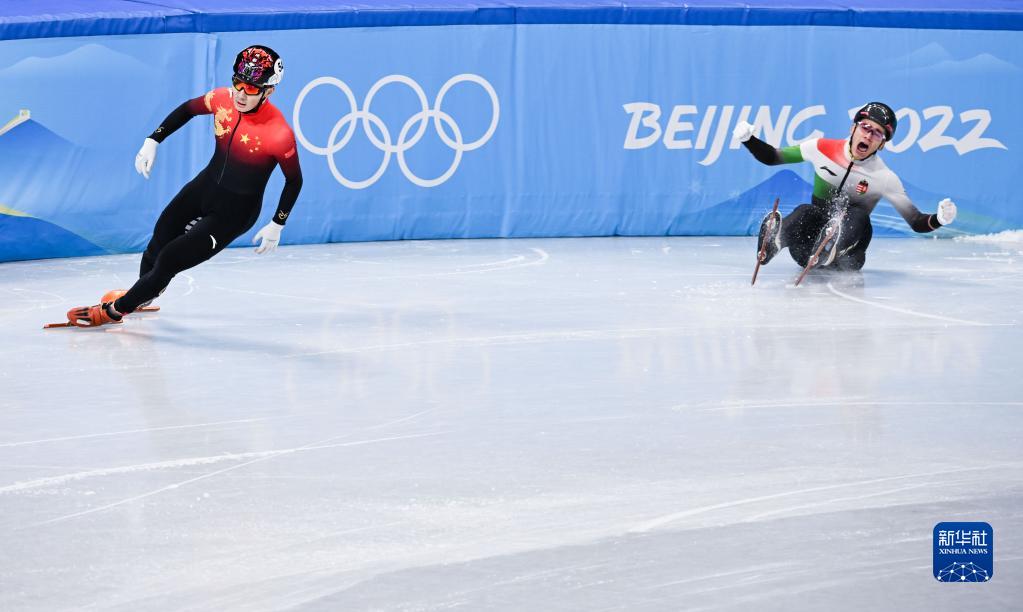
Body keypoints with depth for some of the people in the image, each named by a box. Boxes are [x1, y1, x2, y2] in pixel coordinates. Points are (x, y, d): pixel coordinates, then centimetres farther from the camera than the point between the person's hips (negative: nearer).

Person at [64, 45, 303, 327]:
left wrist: (277, 225, -10)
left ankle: (114, 310, 14)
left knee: (170, 260, -8)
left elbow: (294, 180, -13)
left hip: (234, 211, -6)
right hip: (204, 187, 6)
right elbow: (188, 109, 6)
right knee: (160, 239, 21)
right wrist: (153, 141, 2)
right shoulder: (223, 99, -15)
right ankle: (143, 295, 53)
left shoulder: (279, 133, -30)